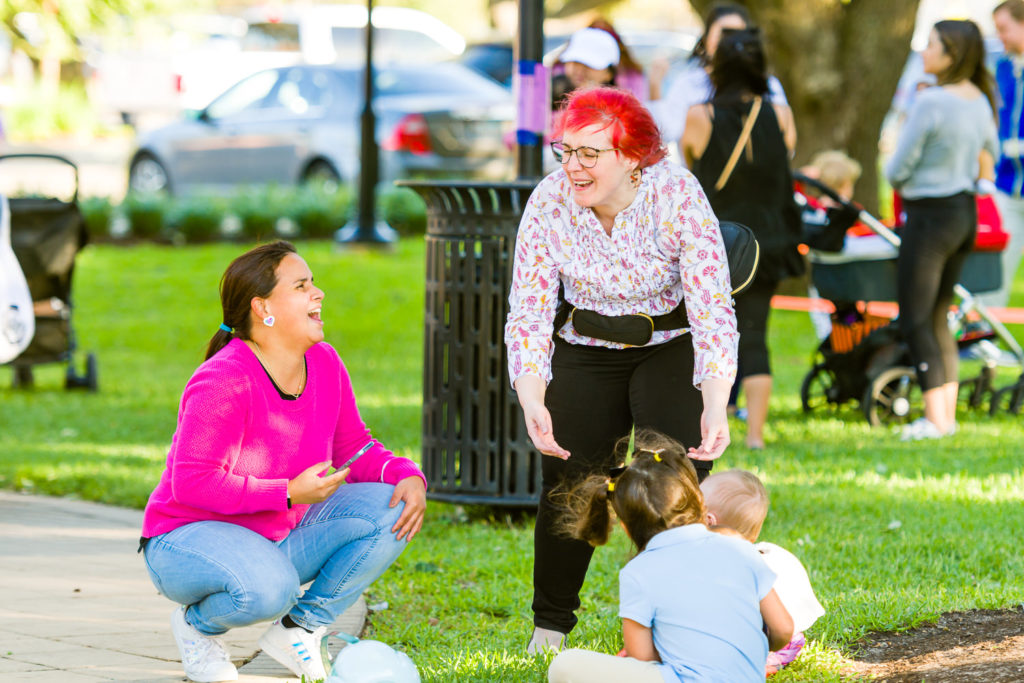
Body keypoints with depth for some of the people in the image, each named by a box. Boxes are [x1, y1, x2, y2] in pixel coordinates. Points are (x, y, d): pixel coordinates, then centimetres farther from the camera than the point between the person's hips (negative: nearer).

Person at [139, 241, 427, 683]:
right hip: (191, 537, -8)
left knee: (390, 510, -11)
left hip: (279, 538, 8)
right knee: (268, 589, -40)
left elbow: (353, 448, 8)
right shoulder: (223, 382, -26)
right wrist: (289, 493, -29)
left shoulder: (324, 364, -2)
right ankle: (196, 625, -3)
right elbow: (191, 484, -28)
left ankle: (299, 629, 2)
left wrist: (407, 477, -13)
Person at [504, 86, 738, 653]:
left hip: (672, 345, -2)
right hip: (587, 347, 2)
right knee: (566, 482, -4)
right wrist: (532, 403, -34)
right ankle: (549, 624, 17)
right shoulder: (550, 202, -17)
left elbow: (712, 308, -29)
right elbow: (528, 312, -18)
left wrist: (715, 408, -42)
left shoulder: (677, 196, -25)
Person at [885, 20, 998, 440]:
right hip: (967, 212, 8)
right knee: (938, 315, 16)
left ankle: (935, 419, -8)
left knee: (915, 319, -2)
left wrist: (897, 179, 7)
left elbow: (898, 169, -14)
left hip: (931, 214, -8)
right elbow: (990, 152, 20)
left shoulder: (930, 103, -20)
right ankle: (948, 412, 15)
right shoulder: (981, 101, 5)